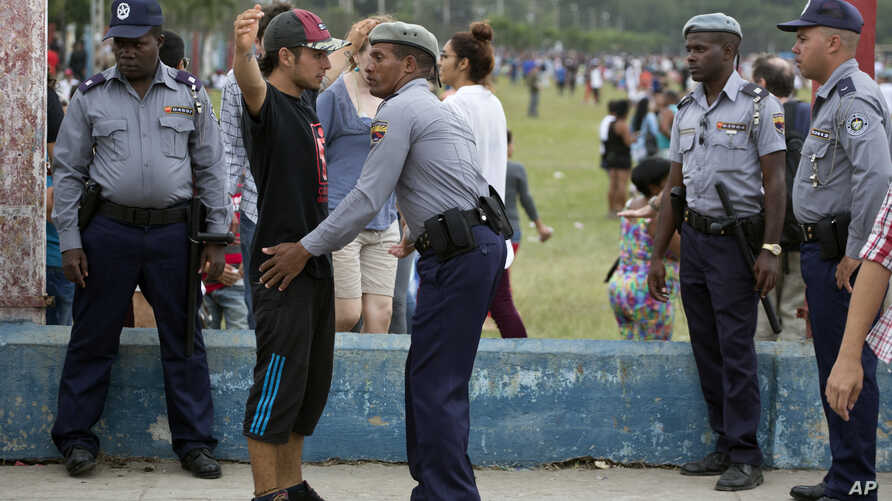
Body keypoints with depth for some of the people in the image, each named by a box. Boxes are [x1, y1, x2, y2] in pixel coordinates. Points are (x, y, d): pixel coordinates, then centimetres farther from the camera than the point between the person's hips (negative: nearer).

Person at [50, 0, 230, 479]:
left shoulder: (190, 94, 5)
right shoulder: (91, 96, 2)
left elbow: (210, 170, 9)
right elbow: (68, 172, 4)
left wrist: (216, 238, 4)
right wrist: (69, 243, -2)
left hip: (172, 232, 1)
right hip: (108, 231, -1)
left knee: (184, 340, 6)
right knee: (92, 339, 3)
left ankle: (194, 441, 14)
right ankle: (76, 439, 13)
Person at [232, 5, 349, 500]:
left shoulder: (307, 100, 13)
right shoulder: (268, 104, -14)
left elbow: (330, 76, 37)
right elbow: (250, 83, -39)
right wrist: (242, 49, -59)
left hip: (315, 263, 9)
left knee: (312, 384, 16)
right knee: (279, 383, -6)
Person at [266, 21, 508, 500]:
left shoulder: (399, 110, -7)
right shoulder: (442, 112, 23)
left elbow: (367, 197, -12)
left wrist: (306, 249, -7)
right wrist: (417, 237, 47)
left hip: (457, 256, -10)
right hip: (479, 245, 10)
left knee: (436, 385, -8)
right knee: (427, 375, 14)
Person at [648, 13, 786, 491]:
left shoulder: (759, 106, -6)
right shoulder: (686, 111, 12)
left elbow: (774, 182, -9)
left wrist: (770, 250, -17)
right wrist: (657, 255, 13)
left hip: (736, 241, -6)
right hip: (693, 238, 7)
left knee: (736, 350, -8)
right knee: (707, 350, 8)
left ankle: (746, 458, -4)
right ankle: (724, 447, 16)